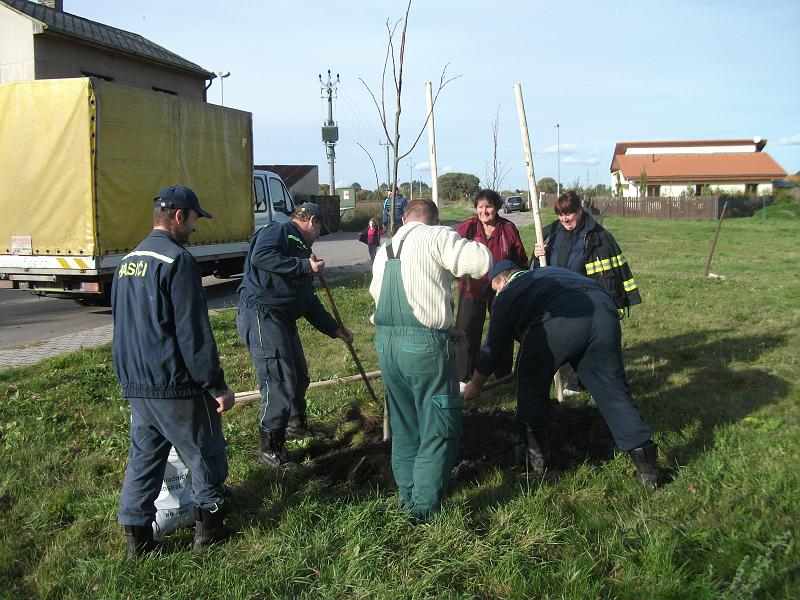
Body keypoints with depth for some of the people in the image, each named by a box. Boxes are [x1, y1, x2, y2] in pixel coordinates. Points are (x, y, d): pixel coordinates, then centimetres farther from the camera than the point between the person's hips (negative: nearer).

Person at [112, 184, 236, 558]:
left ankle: (137, 537, 21)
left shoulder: (127, 262, 11)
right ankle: (208, 526, 20)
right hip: (177, 386, -8)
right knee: (205, 454, 9)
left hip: (136, 386, 8)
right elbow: (194, 333, -20)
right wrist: (217, 386, -15)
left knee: (144, 457, 16)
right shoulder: (177, 261, -17)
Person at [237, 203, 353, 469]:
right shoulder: (277, 231, -3)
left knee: (299, 375, 21)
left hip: (283, 320, 10)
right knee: (279, 382, -11)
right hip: (261, 316, -10)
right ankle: (271, 448, 1)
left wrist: (335, 329, 27)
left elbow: (309, 302, 27)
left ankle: (296, 425, 44)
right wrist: (304, 266, -20)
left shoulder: (300, 248, 24)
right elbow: (260, 257, -26)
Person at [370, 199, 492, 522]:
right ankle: (425, 507, 4)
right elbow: (481, 261, -14)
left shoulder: (383, 250, 19)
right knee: (439, 428, 3)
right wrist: (471, 248, 7)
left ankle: (407, 496, 30)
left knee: (403, 425, 20)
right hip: (424, 344, -7)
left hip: (385, 343, 7)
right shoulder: (437, 237, -3)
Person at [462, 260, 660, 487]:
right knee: (613, 390, 11)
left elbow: (492, 345, 27)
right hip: (603, 311, 5)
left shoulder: (507, 295, 24)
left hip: (558, 320, -5)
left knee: (531, 384, 17)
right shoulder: (550, 272, 40)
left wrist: (474, 385, 40)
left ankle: (536, 456, 23)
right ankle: (644, 458, 8)